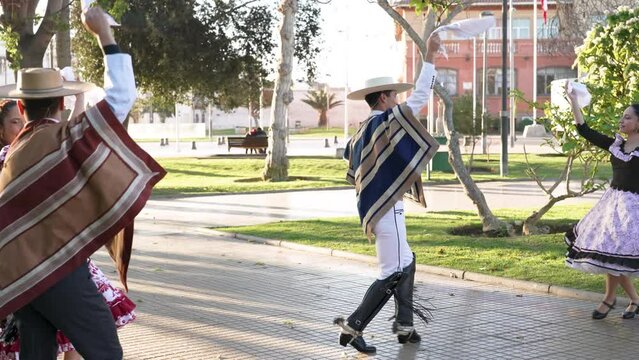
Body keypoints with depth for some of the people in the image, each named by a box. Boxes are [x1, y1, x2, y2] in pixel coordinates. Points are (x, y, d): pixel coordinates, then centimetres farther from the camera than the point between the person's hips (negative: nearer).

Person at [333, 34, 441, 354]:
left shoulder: (362, 131, 12)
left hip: (375, 206, 10)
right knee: (393, 273, -5)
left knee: (406, 262, 19)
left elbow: (355, 173, 19)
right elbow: (420, 96, -13)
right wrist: (430, 56, -8)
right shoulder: (386, 122, -13)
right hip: (386, 208, -10)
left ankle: (404, 326, 24)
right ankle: (353, 327, -4)